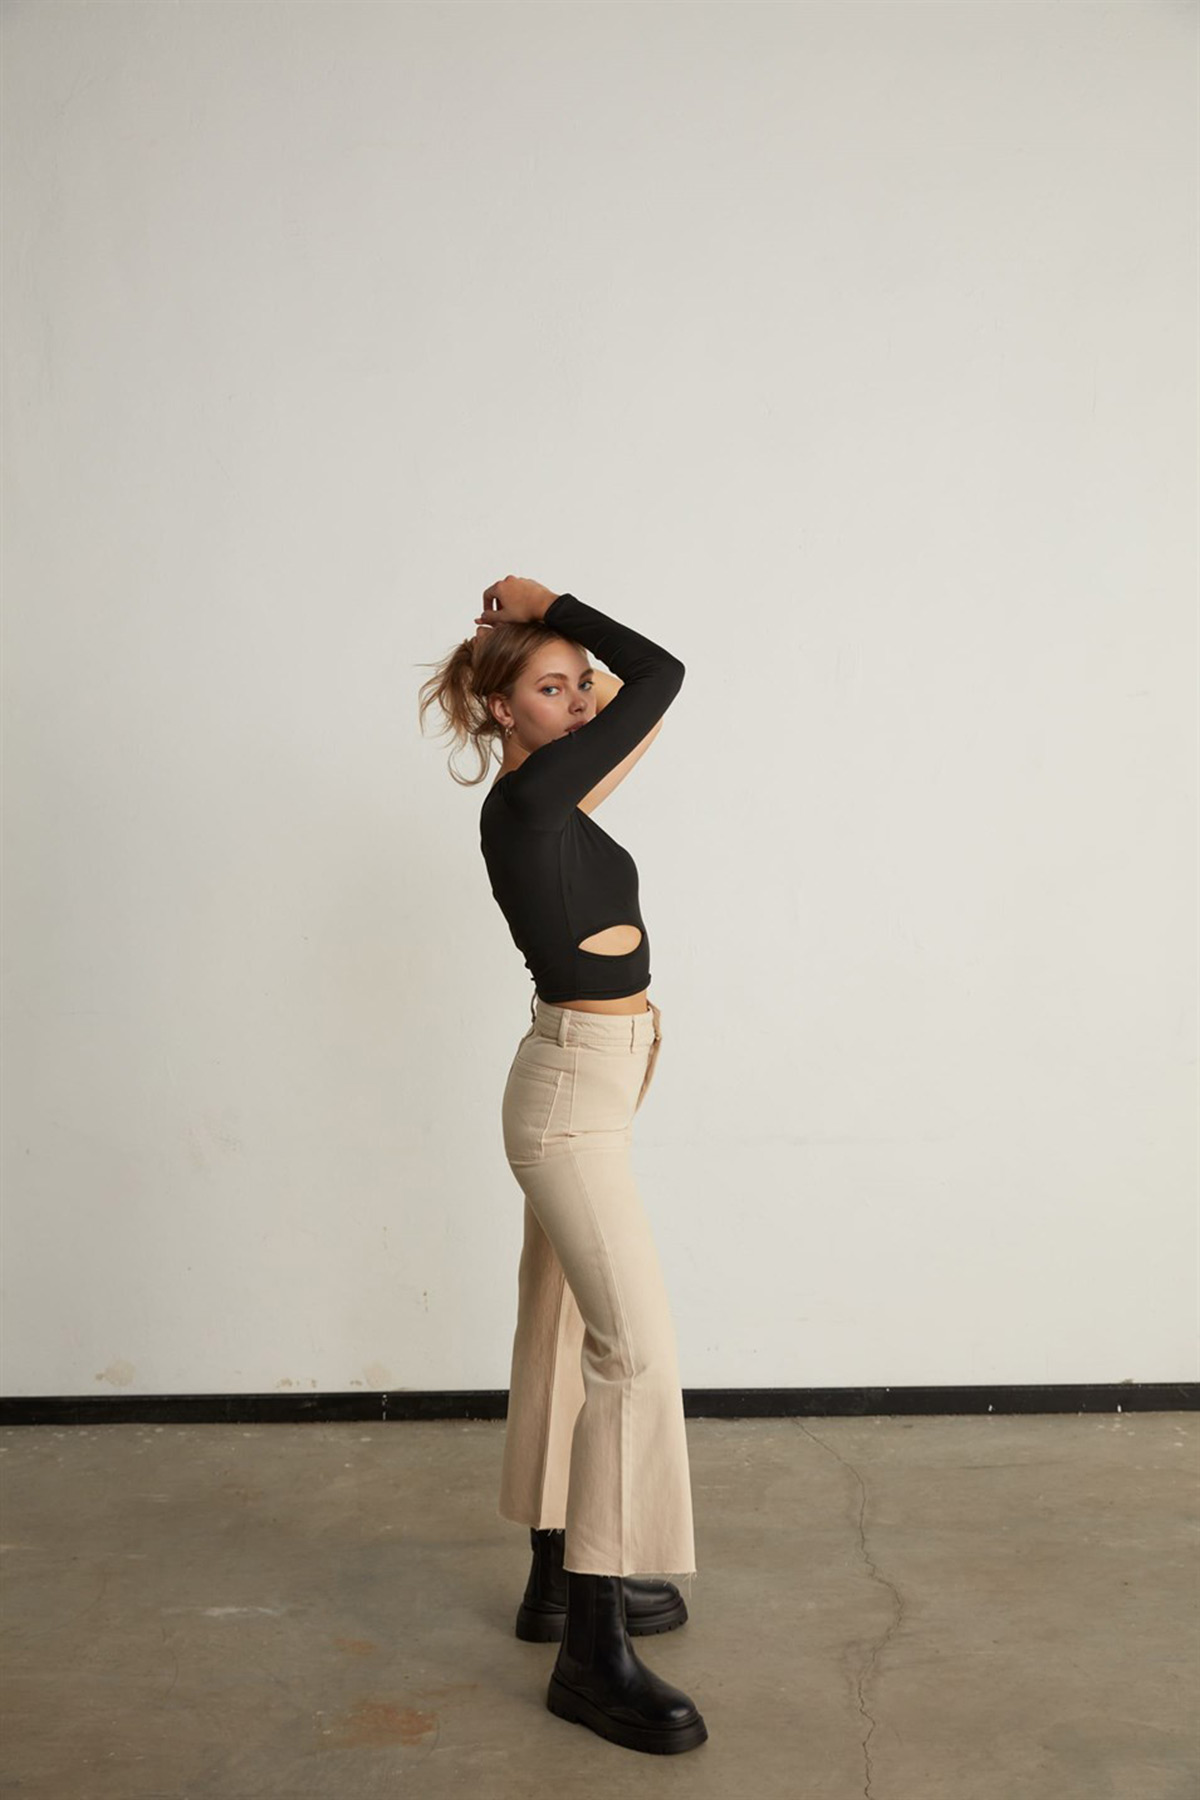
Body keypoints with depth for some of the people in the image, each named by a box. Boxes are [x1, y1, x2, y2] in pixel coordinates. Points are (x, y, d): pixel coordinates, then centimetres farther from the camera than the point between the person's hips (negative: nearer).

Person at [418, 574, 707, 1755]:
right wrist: (544, 608, -3)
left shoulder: (551, 799, 11)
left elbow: (646, 695, 18)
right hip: (571, 1094, -10)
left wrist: (545, 631, 8)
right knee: (636, 1348, -12)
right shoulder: (527, 797, -15)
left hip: (585, 1088, 10)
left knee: (567, 1335, 15)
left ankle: (560, 1578, 27)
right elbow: (662, 672, -12)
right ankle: (593, 1647, -5)